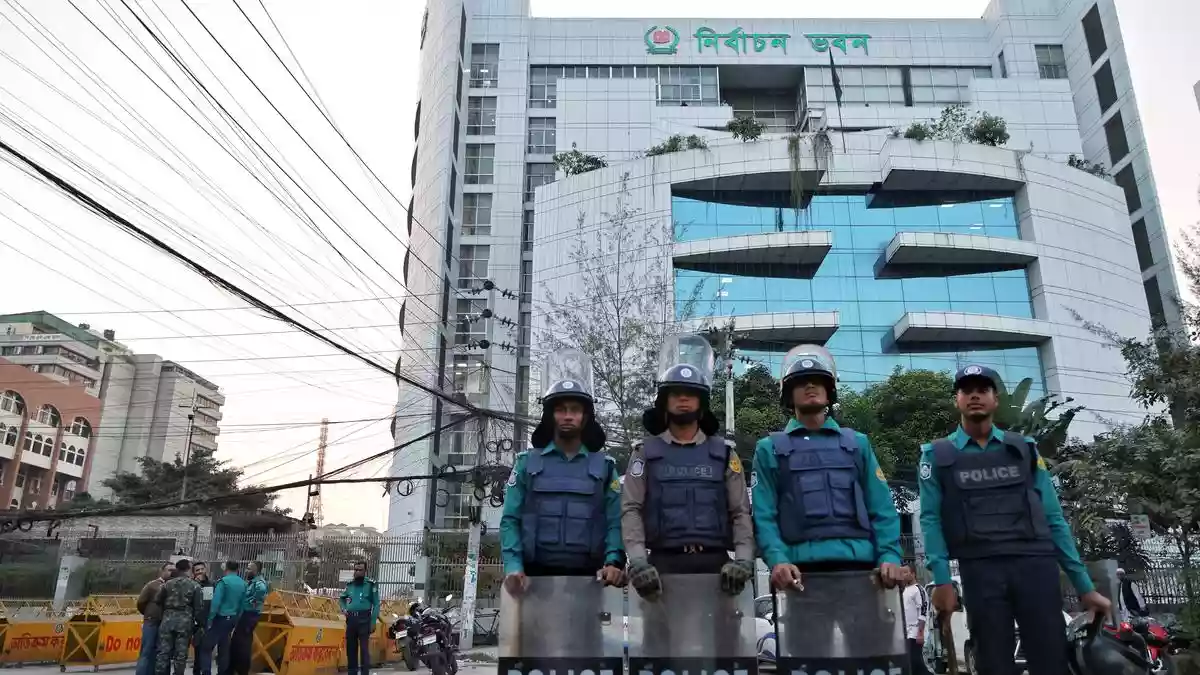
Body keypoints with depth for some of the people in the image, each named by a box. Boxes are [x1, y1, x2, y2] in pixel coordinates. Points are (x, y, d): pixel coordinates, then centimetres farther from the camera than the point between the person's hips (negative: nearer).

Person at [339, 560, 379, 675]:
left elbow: (376, 604, -3)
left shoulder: (371, 584, -2)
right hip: (351, 618, 5)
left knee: (364, 648, -8)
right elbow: (342, 598, 30)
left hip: (364, 619, -5)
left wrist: (373, 622, -10)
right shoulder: (350, 584, 12)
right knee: (350, 647, 10)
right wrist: (343, 609, 9)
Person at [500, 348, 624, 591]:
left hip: (589, 576, 1)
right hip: (537, 575, 0)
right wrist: (513, 566, -12)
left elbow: (615, 522, 3)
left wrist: (613, 561, -16)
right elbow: (510, 520, 4)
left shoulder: (604, 466, 11)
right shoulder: (527, 463, 10)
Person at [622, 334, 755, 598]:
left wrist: (743, 560, -9)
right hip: (664, 563, -1)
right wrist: (638, 561, -14)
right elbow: (631, 510, 1)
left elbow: (741, 513, 8)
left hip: (715, 563, 1)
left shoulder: (724, 453, 12)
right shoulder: (645, 452, 9)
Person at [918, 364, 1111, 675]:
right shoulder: (937, 455, 10)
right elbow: (931, 520, 1)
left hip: (1036, 565, 2)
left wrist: (1084, 585, 7)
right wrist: (941, 580, -11)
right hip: (980, 571, -1)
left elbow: (1053, 518, 12)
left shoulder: (1024, 448, 15)